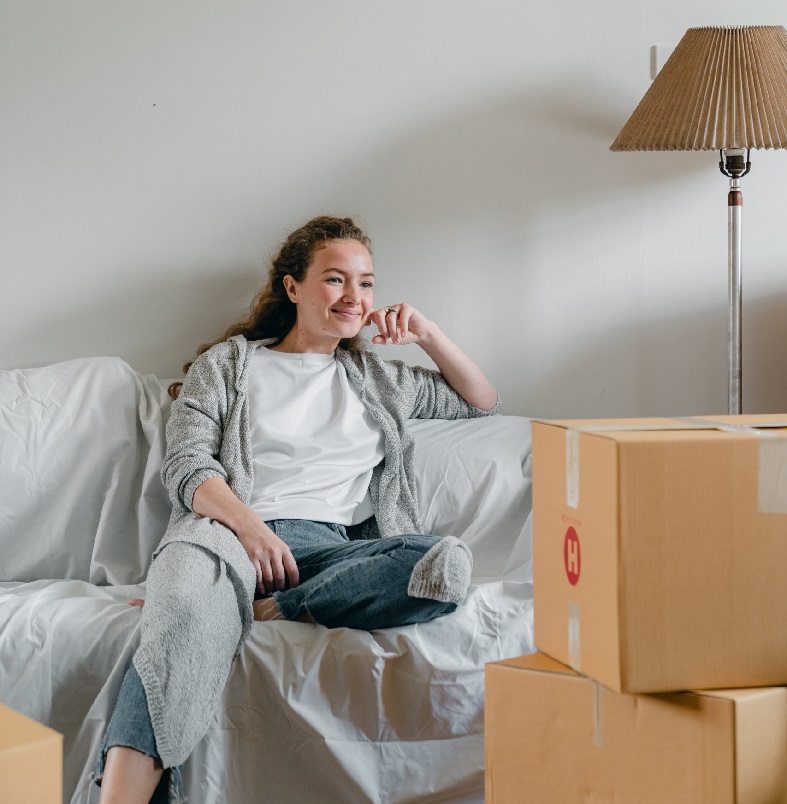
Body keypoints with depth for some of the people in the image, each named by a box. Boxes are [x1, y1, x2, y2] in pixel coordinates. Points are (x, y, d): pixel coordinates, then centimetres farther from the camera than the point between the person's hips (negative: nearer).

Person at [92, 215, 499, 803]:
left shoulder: (376, 377, 32)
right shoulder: (227, 363, 21)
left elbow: (481, 403, 39)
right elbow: (185, 465, 7)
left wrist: (426, 332, 23)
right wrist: (249, 524, -14)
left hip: (331, 546, 3)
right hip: (227, 529, -3)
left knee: (448, 564, -33)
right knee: (188, 624, -42)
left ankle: (260, 612, -32)